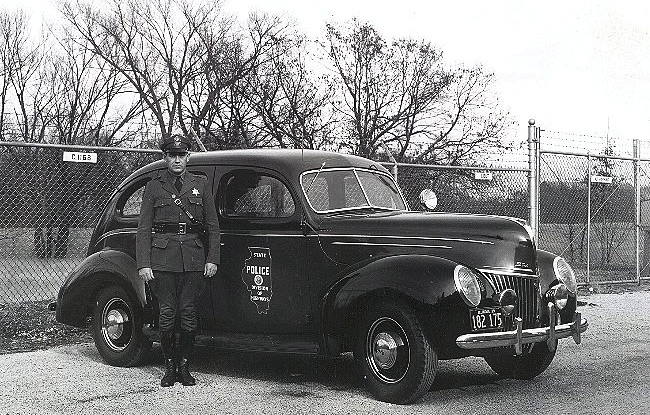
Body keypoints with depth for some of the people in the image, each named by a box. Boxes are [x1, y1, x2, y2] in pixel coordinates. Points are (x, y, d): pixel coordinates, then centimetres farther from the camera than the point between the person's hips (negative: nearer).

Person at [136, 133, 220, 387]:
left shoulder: (200, 185, 11)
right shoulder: (154, 187, 8)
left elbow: (212, 226, 11)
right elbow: (144, 229, 5)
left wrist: (212, 259, 2)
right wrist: (143, 264, -5)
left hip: (193, 258, 1)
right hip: (162, 258, -1)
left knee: (188, 313, 1)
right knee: (167, 313, 0)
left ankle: (184, 366, 12)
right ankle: (169, 367, 11)